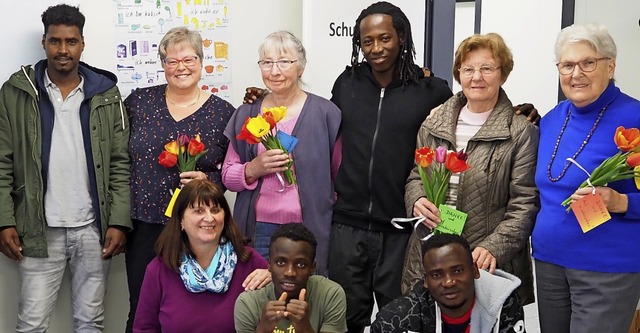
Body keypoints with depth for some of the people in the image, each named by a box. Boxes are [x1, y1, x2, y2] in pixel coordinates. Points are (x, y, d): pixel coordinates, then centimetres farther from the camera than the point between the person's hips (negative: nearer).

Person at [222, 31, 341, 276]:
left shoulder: (325, 112, 0)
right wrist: (255, 168, -8)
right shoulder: (246, 114, 9)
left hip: (310, 231, -2)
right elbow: (227, 176, 11)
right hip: (258, 230, 2)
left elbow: (342, 175, 4)